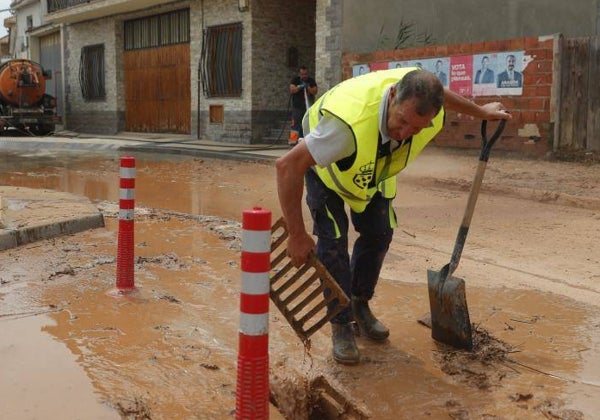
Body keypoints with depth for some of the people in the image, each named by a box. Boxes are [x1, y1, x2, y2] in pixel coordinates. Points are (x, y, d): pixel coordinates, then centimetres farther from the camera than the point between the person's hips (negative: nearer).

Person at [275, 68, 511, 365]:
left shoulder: (419, 91, -32)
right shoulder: (351, 121, -51)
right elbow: (287, 166, -47)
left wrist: (480, 112, 13)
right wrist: (297, 236, -42)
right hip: (325, 162, -5)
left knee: (378, 233, 6)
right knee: (333, 240, -14)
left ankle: (359, 306, 28)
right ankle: (341, 326, 2)